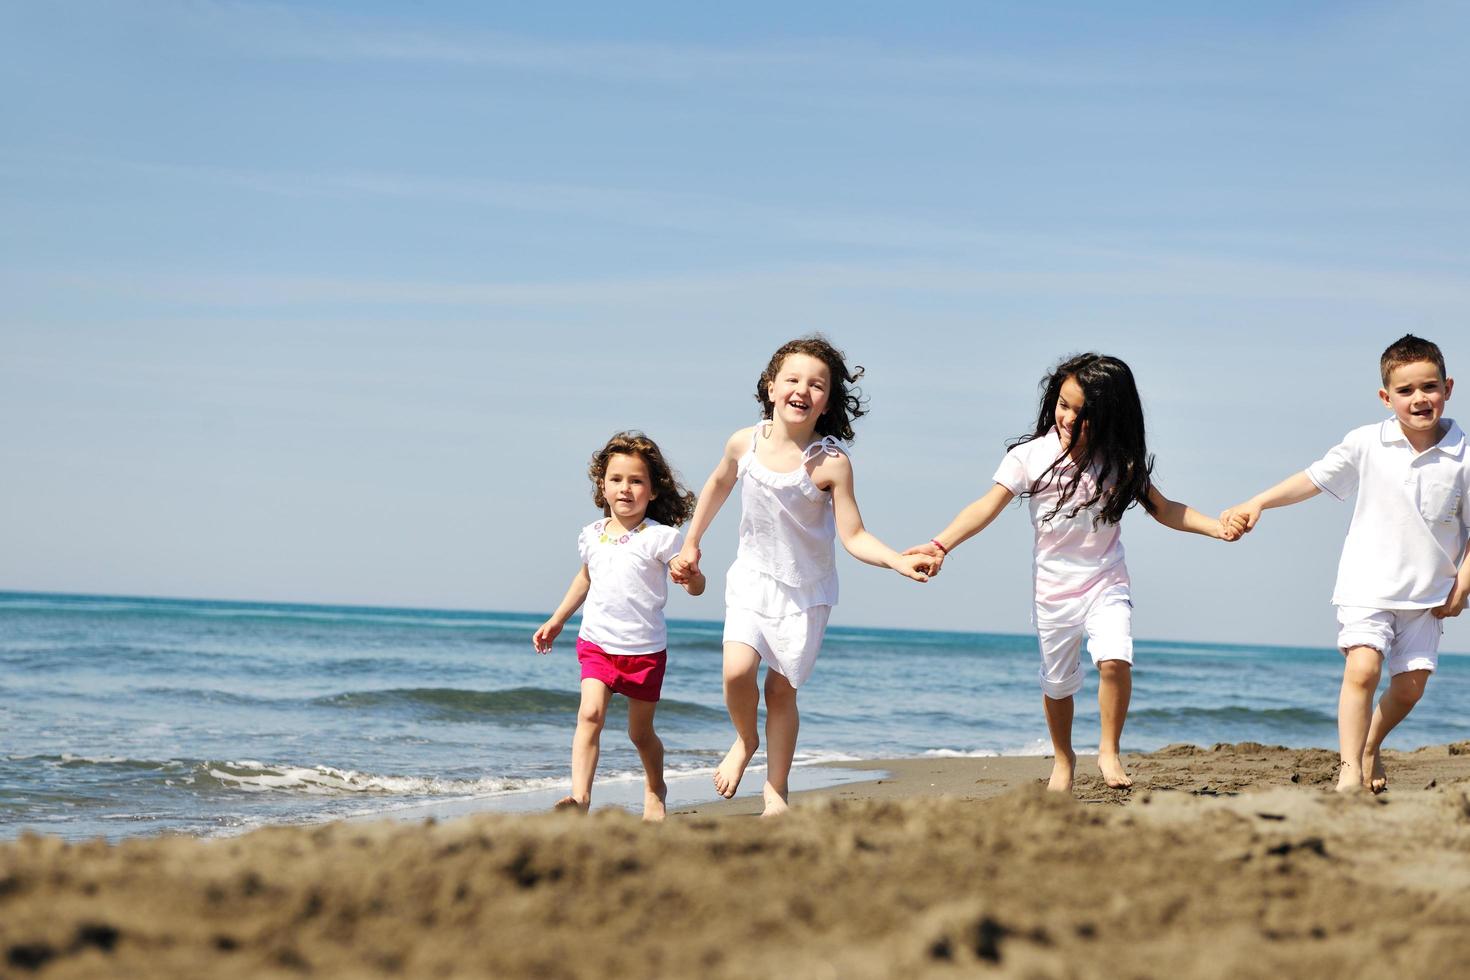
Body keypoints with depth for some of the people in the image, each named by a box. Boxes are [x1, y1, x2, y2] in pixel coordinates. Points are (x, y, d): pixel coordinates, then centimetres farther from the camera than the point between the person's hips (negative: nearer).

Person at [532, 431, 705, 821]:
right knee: (590, 714, -19)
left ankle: (655, 789, 38)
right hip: (597, 643, 3)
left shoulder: (660, 537, -11)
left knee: (640, 732, 11)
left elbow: (697, 587, -14)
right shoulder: (592, 535, 3)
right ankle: (580, 796, -25)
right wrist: (556, 622, 27)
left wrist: (690, 575, -37)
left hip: (645, 649, -3)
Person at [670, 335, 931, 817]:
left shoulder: (831, 463, -19)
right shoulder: (744, 443, -10)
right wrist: (691, 543, 20)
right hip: (752, 578, 2)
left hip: (806, 590, -2)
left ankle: (776, 791, 20)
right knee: (738, 671, -19)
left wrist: (899, 561, -34)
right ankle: (745, 740, 13)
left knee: (781, 688, 3)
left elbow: (853, 536, -17)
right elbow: (719, 483, 13)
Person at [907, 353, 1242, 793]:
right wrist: (941, 543, -27)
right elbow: (988, 506, -14)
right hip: (1053, 589, 1)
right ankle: (1063, 758, 37)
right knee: (1057, 684, 13)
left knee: (1115, 660, -24)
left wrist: (1215, 526, -11)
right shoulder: (1030, 456, -9)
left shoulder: (1119, 462, -4)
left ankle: (1109, 751, -4)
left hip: (1106, 583, 0)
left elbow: (1163, 509, 3)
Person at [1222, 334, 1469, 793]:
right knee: (1362, 667, -19)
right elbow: (1314, 479, 2)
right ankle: (1349, 771, -16)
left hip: (1427, 594, 2)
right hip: (1368, 584, -2)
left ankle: (1371, 746, 35)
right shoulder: (1366, 445, -5)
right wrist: (1257, 503, -7)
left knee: (1410, 685, 7)